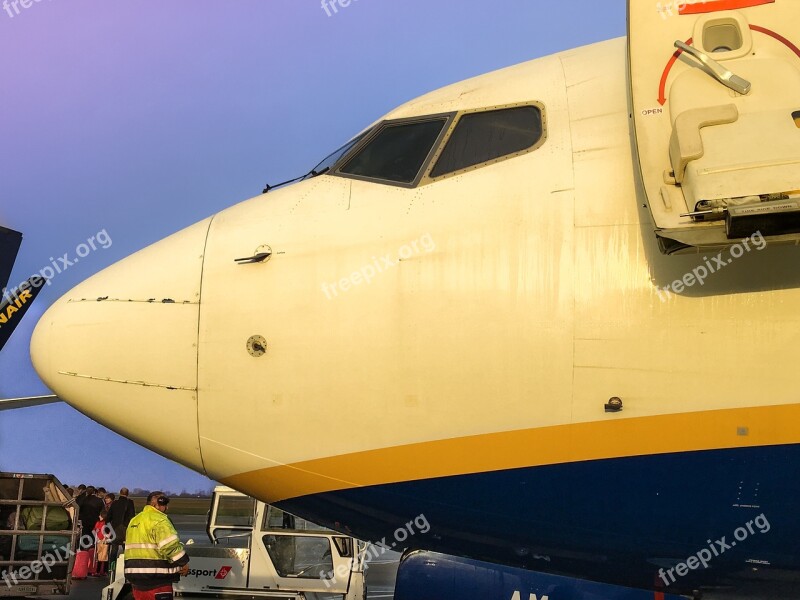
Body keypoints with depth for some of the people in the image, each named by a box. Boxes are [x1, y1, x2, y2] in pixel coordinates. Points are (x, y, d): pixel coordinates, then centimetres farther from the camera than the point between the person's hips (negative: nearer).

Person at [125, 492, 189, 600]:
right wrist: (183, 562, -10)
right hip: (156, 577, -9)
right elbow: (170, 545, -21)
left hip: (135, 575, 9)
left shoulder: (134, 521, 18)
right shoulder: (159, 520, -12)